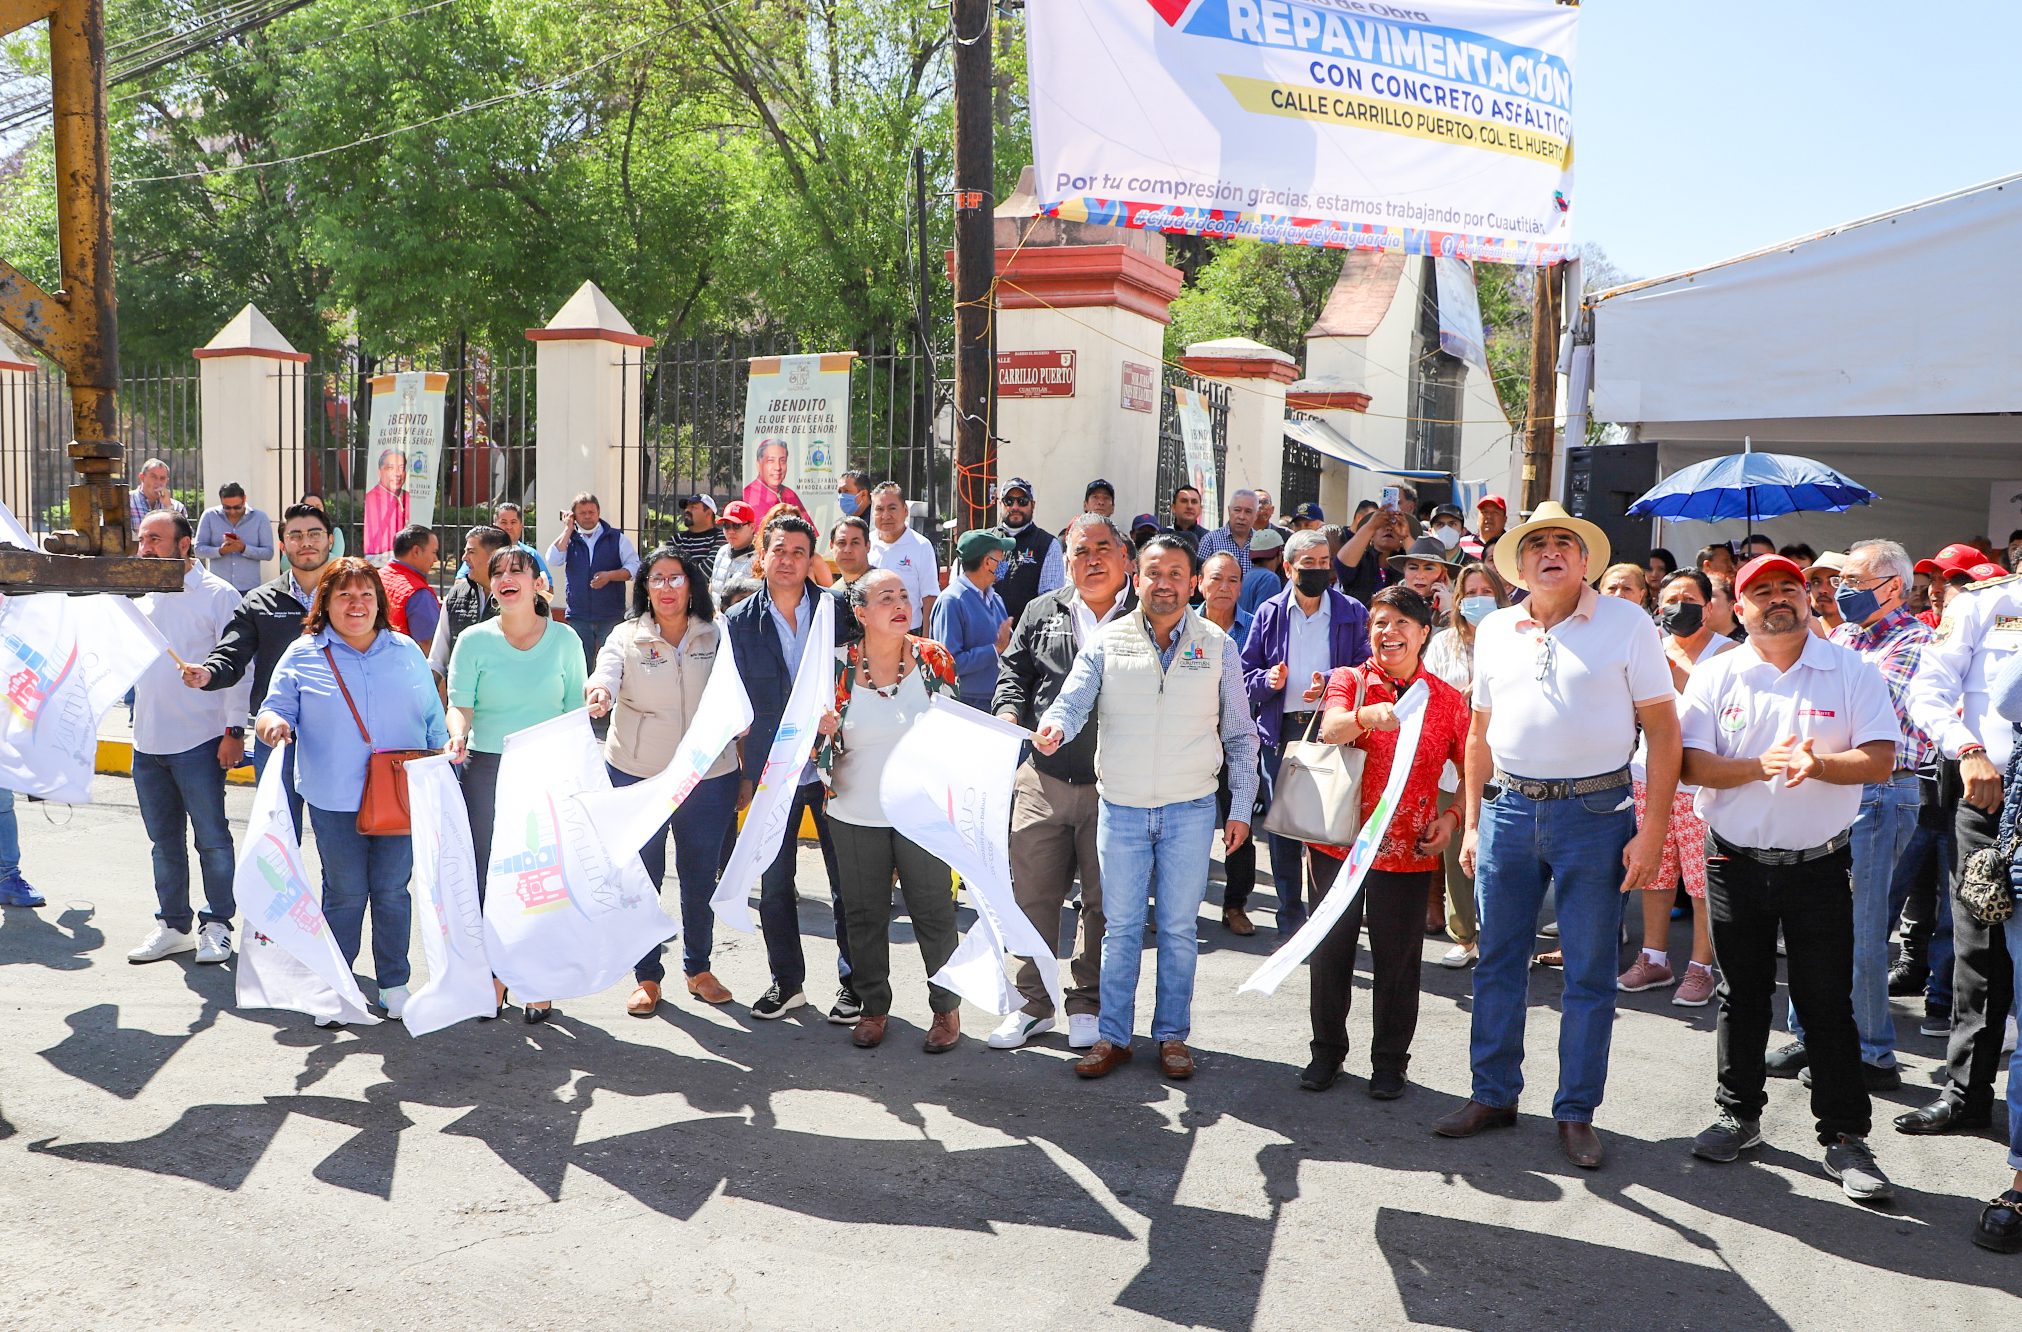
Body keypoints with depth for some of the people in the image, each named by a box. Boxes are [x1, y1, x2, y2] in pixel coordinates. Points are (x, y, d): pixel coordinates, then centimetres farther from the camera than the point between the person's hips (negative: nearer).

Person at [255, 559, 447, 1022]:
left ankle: (393, 984, 18)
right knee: (345, 893, 4)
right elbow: (274, 710, 3)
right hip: (335, 801, -1)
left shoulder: (406, 652, 10)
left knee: (392, 891, 4)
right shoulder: (302, 655, 4)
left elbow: (432, 719, 14)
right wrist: (273, 726, -19)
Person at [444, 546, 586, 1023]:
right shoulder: (474, 640, 2)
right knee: (488, 876, 3)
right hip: (486, 769, 0)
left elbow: (575, 710, 7)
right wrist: (458, 734, -24)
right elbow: (460, 703, -3)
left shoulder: (564, 639, 4)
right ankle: (493, 980, 16)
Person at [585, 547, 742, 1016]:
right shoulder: (627, 637, -1)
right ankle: (647, 977, 21)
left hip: (708, 775, 1)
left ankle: (698, 968, 29)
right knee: (640, 879, 7)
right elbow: (606, 674, -19)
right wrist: (598, 692, -42)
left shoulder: (716, 636, 2)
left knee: (701, 878, 12)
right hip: (637, 774, -1)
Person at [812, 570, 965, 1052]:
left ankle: (946, 1006, 22)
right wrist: (826, 730, -16)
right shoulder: (838, 665, -3)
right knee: (864, 915, 11)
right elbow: (825, 740, 5)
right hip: (856, 813, 1)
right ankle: (873, 1006, 28)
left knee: (933, 912, 6)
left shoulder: (933, 659, -3)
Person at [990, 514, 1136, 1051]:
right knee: (1033, 894, 7)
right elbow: (1016, 671, 14)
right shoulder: (1042, 612, 11)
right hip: (1043, 780, 3)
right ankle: (1034, 1003, 22)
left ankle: (1086, 1003, 23)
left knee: (1103, 901, 8)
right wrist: (1008, 714, -5)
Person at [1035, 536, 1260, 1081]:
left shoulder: (1217, 647, 2)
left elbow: (1240, 734, 7)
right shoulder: (1108, 642, 0)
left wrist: (1241, 806, 3)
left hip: (1190, 811, 0)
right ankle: (1113, 1037, 19)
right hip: (1121, 808, 0)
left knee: (1178, 929, 8)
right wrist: (1052, 729, -31)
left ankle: (1172, 1036, 22)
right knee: (1120, 928, 8)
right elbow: (1072, 702, -7)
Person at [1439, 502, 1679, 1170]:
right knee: (1497, 962, 10)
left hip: (1595, 813, -3)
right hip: (1510, 808, 4)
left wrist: (1652, 830, -9)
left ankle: (1577, 1112, 18)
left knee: (1589, 973, 5)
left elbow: (1664, 731, -3)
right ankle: (1494, 1096, 24)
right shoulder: (1494, 631, 10)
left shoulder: (1627, 624, -2)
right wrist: (1471, 825, 12)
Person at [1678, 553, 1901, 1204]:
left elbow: (1880, 759, -8)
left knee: (1828, 1003, 2)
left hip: (1820, 865, -1)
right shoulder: (1716, 676, 2)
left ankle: (1844, 1137, 12)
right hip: (1736, 863, 1)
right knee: (1742, 997, 12)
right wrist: (1761, 766, -22)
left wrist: (1818, 764, -26)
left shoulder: (1851, 671, 0)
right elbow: (1691, 764, -7)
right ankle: (1740, 1115, 26)